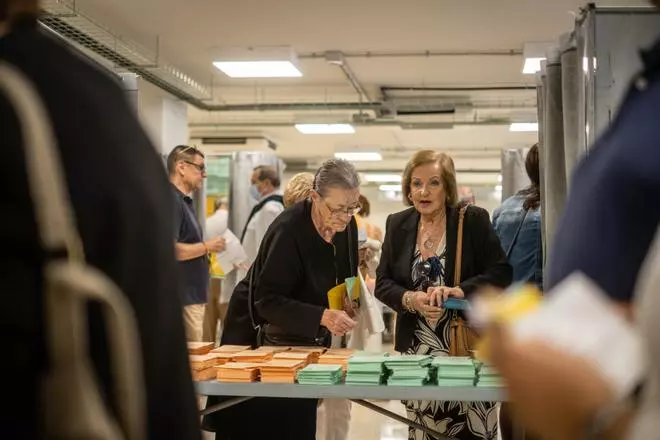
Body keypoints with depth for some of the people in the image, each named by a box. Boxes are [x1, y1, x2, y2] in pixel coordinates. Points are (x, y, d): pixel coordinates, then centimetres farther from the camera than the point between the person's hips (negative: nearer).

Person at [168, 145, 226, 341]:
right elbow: (169, 250, -24)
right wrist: (207, 246, -14)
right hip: (183, 298, -10)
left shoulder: (184, 201, 17)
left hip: (194, 296, 10)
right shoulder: (171, 201, -14)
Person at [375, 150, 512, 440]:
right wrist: (410, 299, -14)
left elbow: (501, 273, -7)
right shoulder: (398, 224, 6)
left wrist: (459, 290, -22)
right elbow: (383, 282, 6)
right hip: (417, 349, 3)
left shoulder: (474, 220, -4)